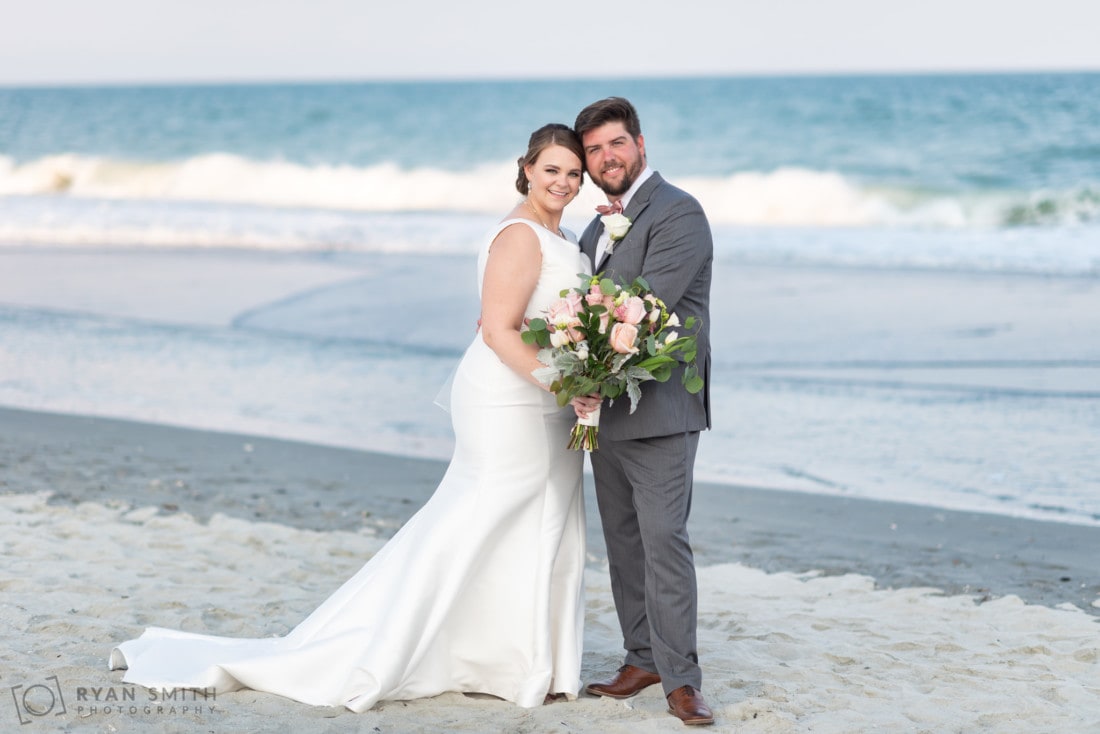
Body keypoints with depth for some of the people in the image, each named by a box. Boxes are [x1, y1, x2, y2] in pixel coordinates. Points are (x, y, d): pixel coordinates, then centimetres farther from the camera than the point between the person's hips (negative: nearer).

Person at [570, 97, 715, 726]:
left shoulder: (678, 213, -11)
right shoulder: (598, 229, 18)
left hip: (660, 410, -9)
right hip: (605, 412, 9)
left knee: (664, 540, -11)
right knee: (623, 542, 12)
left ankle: (681, 678, -7)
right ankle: (643, 659, 21)